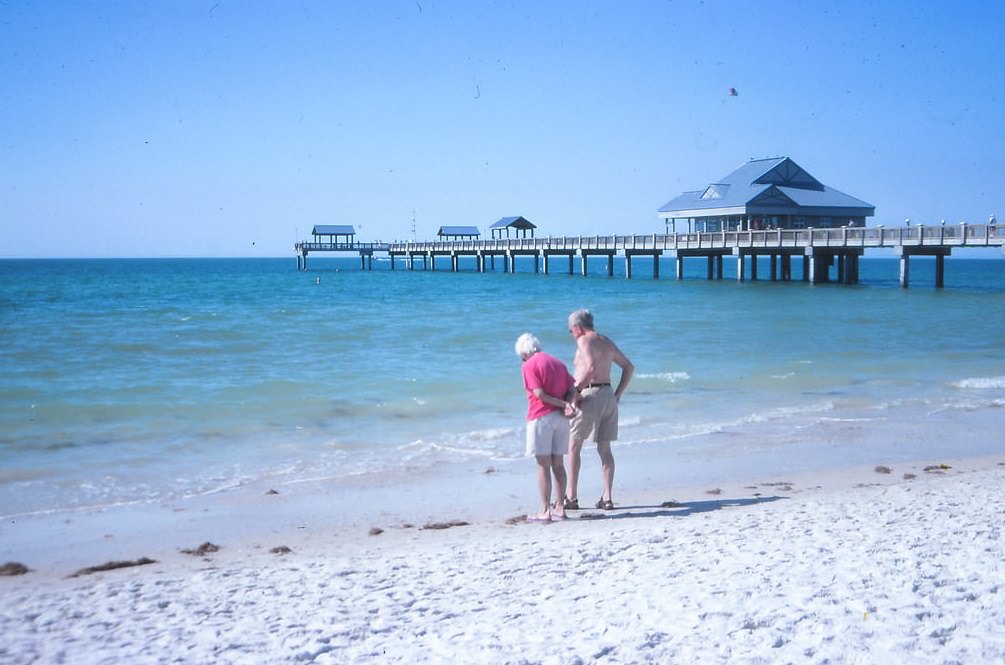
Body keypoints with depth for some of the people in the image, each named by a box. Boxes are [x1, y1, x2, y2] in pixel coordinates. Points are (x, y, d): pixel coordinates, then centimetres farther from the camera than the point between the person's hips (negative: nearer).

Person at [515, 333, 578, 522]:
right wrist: (567, 405, -9)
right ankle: (560, 508, 12)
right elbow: (572, 391, 8)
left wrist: (564, 405, -8)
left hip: (540, 418, -6)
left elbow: (539, 393, -14)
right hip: (560, 419, 6)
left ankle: (545, 511, -2)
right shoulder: (558, 363, 15)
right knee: (558, 464, 10)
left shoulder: (529, 366, -6)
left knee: (543, 465, -2)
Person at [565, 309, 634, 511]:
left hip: (589, 395, -7)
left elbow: (591, 367, -24)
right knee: (604, 449, 9)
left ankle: (572, 497, 4)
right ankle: (607, 497, 5)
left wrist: (575, 389, -18)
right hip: (608, 394, 7)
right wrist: (617, 394, 18)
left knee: (574, 446, 3)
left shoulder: (584, 341, -7)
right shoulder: (607, 342, 17)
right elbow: (629, 367, 20)